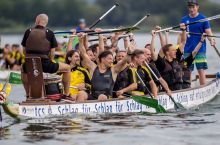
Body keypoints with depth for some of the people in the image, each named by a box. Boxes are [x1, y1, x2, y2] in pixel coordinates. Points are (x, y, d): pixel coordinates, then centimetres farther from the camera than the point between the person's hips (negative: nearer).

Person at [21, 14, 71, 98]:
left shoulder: (28, 32, 7)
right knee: (67, 68, 17)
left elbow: (25, 50, 12)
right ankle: (66, 94, 16)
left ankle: (28, 95, 37)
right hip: (45, 64, -3)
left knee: (24, 69, 40)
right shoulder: (49, 33, 2)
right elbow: (52, 53, 1)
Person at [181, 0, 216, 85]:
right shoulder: (184, 20, 8)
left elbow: (208, 32, -6)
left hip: (200, 49, -3)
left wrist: (211, 40, -26)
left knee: (201, 70, -4)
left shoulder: (203, 19, 0)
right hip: (187, 49, 3)